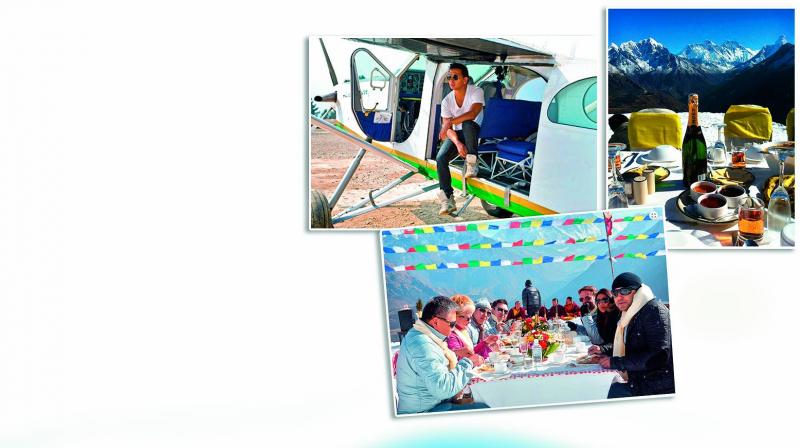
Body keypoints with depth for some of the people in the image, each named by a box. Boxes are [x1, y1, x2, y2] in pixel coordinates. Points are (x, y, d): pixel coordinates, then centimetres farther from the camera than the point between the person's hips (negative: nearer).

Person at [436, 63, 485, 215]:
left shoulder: (476, 92, -15)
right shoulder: (447, 101, -5)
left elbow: (472, 114, -33)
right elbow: (448, 129, -10)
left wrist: (450, 122, -38)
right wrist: (457, 143, -28)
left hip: (475, 133, -3)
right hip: (457, 134, 3)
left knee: (467, 124, -38)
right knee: (441, 158, -22)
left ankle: (472, 163, -23)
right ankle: (448, 199, -19)